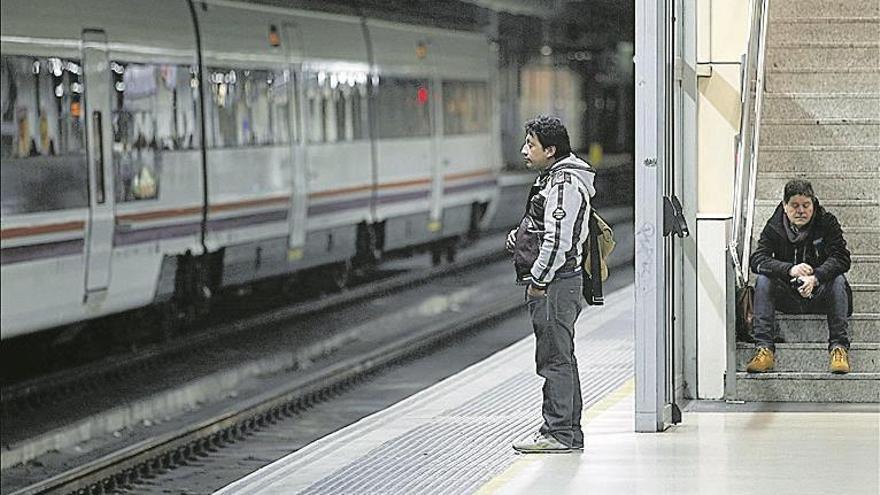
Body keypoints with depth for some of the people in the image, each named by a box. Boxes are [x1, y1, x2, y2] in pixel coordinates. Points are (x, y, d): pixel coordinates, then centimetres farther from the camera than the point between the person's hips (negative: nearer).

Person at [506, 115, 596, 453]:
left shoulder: (564, 184, -16)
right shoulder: (554, 177, 18)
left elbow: (558, 240, -22)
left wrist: (538, 281, -19)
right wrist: (520, 235, 11)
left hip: (554, 284, -11)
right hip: (557, 283, 11)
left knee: (555, 358, -8)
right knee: (562, 359, 13)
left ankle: (558, 433, -6)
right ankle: (569, 432, 18)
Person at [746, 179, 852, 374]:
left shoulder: (827, 223, -5)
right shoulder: (774, 227, -2)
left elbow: (841, 259, -17)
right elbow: (757, 259, -15)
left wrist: (815, 277, -37)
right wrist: (790, 270, -33)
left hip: (818, 294, -1)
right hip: (787, 296, 1)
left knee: (838, 280, -30)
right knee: (763, 280, -25)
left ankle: (839, 348, -34)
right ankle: (764, 349, -33)